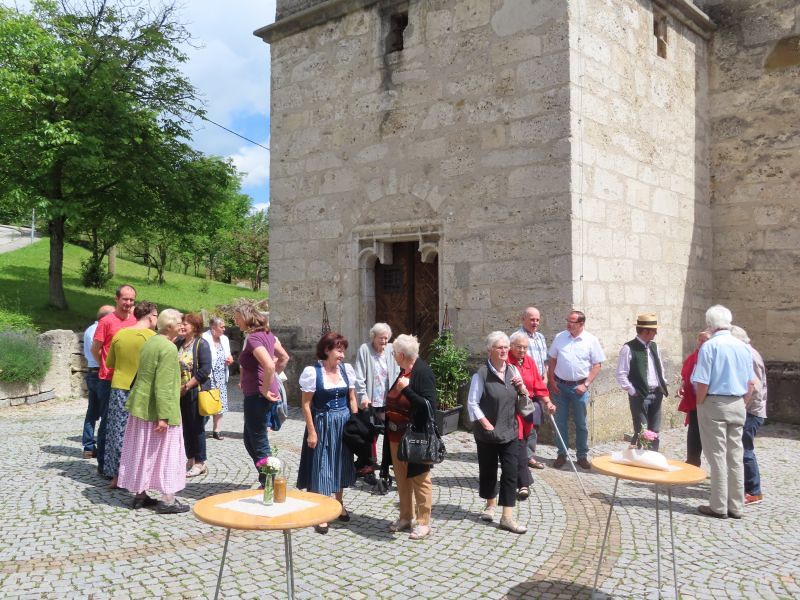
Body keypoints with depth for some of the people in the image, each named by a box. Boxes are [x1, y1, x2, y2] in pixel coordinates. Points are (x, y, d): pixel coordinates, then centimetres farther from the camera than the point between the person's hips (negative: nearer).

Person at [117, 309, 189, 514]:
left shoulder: (149, 343, 10)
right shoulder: (168, 348, -17)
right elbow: (163, 385, -22)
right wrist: (163, 416, -23)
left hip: (140, 407, 9)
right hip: (157, 410, -9)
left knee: (142, 452, 14)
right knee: (164, 453, 0)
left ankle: (140, 495, 24)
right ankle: (167, 500, 4)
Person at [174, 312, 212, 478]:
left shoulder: (201, 344, -10)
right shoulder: (179, 343, 10)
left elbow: (205, 370, -17)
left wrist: (187, 386, -18)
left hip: (196, 391, -6)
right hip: (181, 392, 6)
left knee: (196, 427, 0)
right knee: (186, 426, 11)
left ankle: (200, 463, 8)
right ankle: (190, 459, 22)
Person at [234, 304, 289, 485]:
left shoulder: (253, 338, -18)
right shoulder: (266, 333, 9)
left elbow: (269, 365, -31)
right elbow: (284, 357, 19)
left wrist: (265, 390, -20)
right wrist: (273, 379, 19)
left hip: (257, 396, -10)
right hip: (258, 394, 10)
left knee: (259, 443, 1)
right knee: (249, 439, 20)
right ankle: (266, 480, 25)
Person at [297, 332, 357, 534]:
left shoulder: (347, 369, 1)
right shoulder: (312, 372, -13)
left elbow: (352, 399, 8)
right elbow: (306, 404, -10)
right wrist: (311, 432, -12)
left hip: (344, 422, 5)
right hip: (322, 423, -4)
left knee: (341, 464, 16)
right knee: (321, 466, 1)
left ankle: (339, 504, 35)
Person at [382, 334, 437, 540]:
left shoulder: (423, 372, -17)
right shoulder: (403, 371, 7)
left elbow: (429, 406, -23)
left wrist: (407, 389, -27)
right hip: (397, 437, 8)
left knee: (419, 480, 4)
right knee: (401, 479, 16)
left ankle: (424, 523, 15)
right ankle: (405, 517, 29)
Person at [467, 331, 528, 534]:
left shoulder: (513, 371, 4)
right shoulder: (481, 374, -11)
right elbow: (472, 403, -10)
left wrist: (521, 387, -7)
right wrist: (486, 424, -14)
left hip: (509, 432, 4)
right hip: (487, 433, -3)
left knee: (510, 473, -1)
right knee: (488, 470, 11)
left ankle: (507, 517, 4)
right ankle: (490, 505, 34)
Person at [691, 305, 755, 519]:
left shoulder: (709, 346, -13)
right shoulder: (743, 347, 5)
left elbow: (703, 383, -16)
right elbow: (750, 385, 9)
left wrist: (699, 405, -1)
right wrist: (741, 404, 18)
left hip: (714, 404, -5)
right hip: (737, 405, 5)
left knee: (717, 456, 2)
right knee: (736, 457, 11)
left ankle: (719, 507, 8)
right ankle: (736, 506, 17)